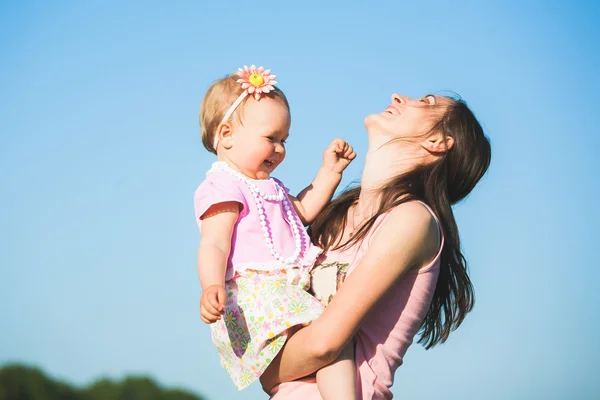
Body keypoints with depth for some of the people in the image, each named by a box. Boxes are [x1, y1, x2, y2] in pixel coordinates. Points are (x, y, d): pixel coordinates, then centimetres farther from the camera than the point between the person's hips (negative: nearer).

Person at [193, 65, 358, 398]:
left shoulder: (266, 186, 27)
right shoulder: (222, 188, -6)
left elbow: (302, 211, 40)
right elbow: (213, 245, -17)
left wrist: (330, 171, 28)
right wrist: (212, 287, -36)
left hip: (288, 293, 11)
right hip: (253, 294, -11)